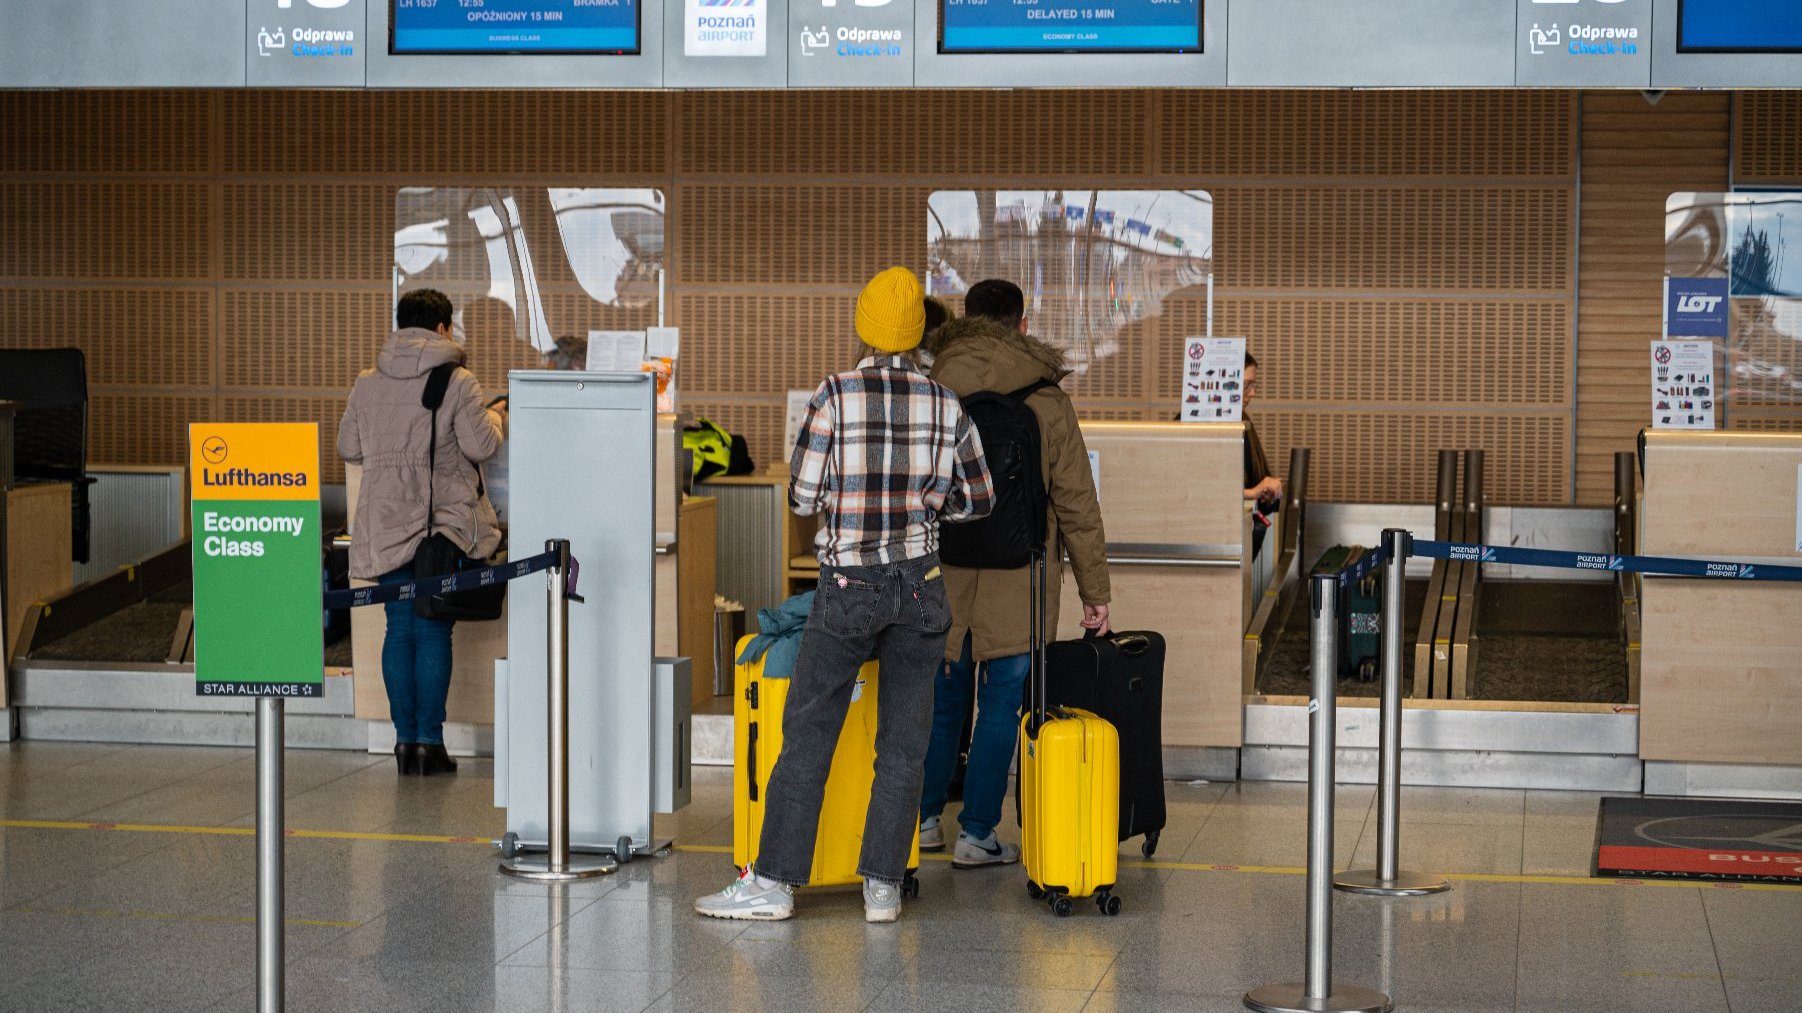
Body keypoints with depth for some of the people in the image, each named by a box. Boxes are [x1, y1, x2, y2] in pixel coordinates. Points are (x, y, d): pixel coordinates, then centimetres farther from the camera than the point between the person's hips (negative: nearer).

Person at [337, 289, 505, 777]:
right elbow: (481, 446, -8)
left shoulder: (368, 383, 7)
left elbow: (348, 448, 12)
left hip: (386, 525, 3)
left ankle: (405, 738, 9)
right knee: (433, 631, 0)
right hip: (443, 521, -3)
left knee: (399, 629, 8)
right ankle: (429, 741, 0)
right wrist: (496, 415, 12)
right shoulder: (458, 382, -6)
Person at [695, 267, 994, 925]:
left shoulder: (835, 396, -10)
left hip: (848, 590, -2)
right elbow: (977, 501, 8)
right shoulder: (946, 407, -1)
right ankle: (883, 887, 7)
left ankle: (774, 882, 6)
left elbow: (803, 497, -6)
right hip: (920, 587, 3)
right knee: (902, 742, 7)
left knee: (807, 734, 4)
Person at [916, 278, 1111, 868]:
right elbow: (1077, 503, -3)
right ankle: (976, 835, 9)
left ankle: (924, 820, 25)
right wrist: (1094, 589, 4)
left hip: (941, 576, 2)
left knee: (941, 698, 16)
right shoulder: (1047, 402, -6)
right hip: (1017, 584, -2)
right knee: (1001, 707, 7)